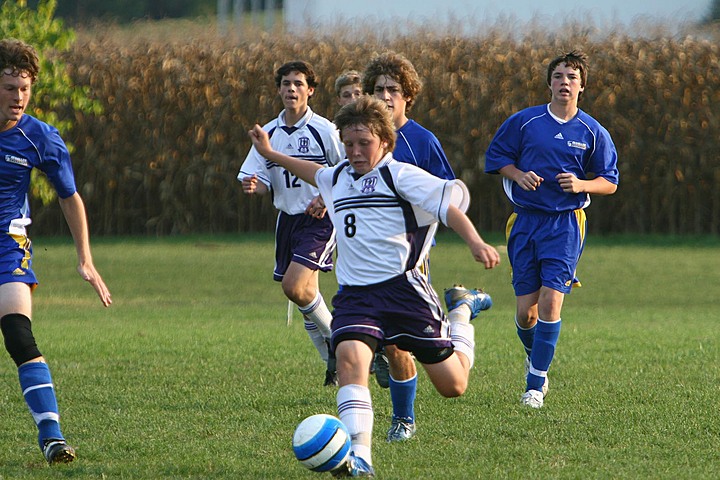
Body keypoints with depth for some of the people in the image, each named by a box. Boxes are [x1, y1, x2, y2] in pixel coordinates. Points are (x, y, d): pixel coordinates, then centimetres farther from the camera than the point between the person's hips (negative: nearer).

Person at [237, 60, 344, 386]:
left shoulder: (324, 130, -10)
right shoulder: (269, 133, 5)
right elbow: (263, 183, 6)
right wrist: (253, 186, -17)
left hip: (319, 218, -6)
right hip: (287, 217, 6)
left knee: (295, 286, -21)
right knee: (305, 293, 9)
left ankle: (334, 336, 2)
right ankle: (333, 361, 24)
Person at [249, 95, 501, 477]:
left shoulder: (400, 176, -6)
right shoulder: (337, 178, 14)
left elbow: (449, 205, -16)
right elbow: (316, 174, 39)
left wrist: (476, 243, -32)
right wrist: (270, 154, 46)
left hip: (402, 287, -4)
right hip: (355, 295, 4)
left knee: (452, 386, 4)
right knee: (350, 354, -29)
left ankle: (462, 324, 40)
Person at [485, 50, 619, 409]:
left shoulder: (593, 133, 3)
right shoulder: (524, 122, 2)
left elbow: (609, 183, 8)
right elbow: (496, 156, 11)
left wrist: (581, 184, -12)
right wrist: (518, 174, -8)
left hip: (566, 223, -1)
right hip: (526, 221, 1)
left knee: (551, 300, -15)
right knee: (526, 309, 0)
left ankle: (536, 384, -6)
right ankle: (534, 358, 33)